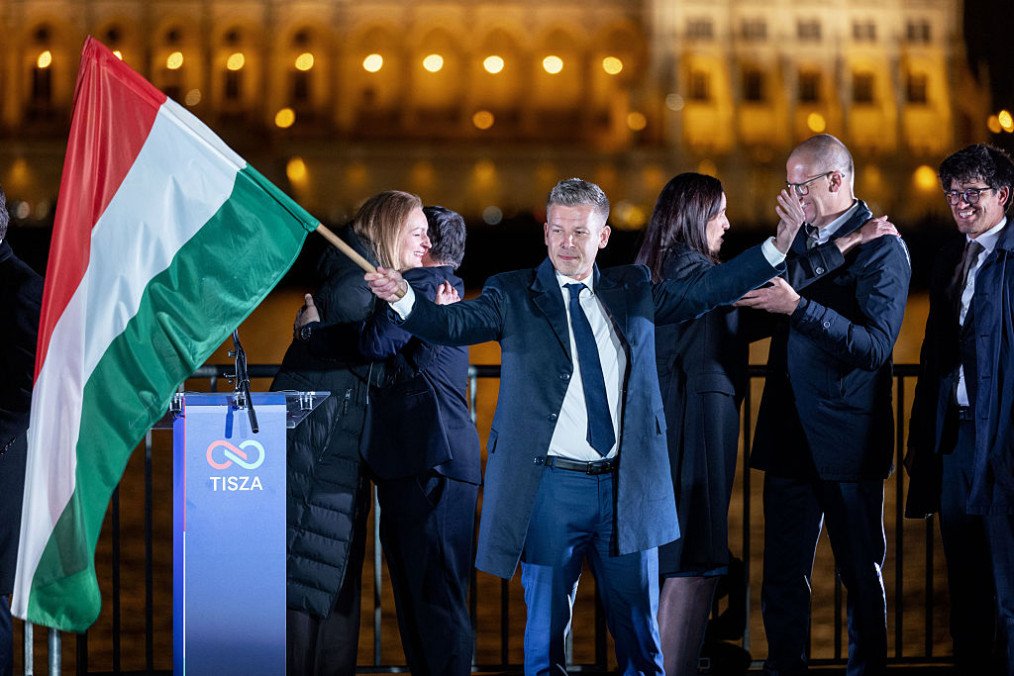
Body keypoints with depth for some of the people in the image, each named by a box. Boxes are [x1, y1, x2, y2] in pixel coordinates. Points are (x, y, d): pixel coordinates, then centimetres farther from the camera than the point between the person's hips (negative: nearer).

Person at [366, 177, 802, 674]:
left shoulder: (632, 290, 11)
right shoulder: (513, 296, 0)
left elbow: (708, 291, 9)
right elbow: (453, 324, -14)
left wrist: (779, 244, 0)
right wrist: (404, 297, -34)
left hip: (626, 486, 3)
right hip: (552, 485, -3)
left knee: (639, 630, 9)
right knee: (545, 626, 4)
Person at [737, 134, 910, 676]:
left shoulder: (881, 249, -8)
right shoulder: (801, 239, 14)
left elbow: (874, 346, -18)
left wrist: (798, 307, -25)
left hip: (846, 438, -6)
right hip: (790, 435, 6)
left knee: (861, 572, 6)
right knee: (782, 573, 8)